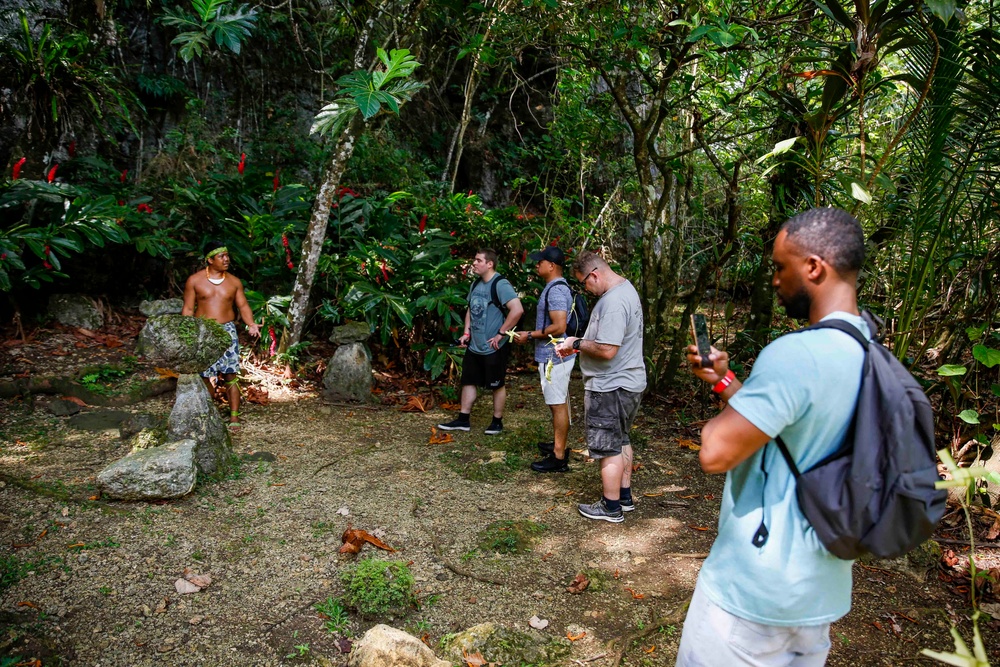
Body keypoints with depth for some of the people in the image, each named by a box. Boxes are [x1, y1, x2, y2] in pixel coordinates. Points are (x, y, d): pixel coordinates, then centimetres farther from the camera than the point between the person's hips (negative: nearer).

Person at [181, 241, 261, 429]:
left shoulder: (234, 282, 7)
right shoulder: (194, 280, 1)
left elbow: (243, 305, 8)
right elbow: (188, 309, 3)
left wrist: (251, 324, -10)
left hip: (227, 330, 1)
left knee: (231, 375, -5)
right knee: (205, 376, 5)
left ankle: (234, 416, 0)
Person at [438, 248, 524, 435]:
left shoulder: (500, 284, -18)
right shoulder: (476, 284, 9)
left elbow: (517, 309, -27)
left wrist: (501, 333, -22)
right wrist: (466, 332, 9)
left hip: (494, 347, -8)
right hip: (474, 346, 8)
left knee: (496, 385, 6)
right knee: (468, 381, 13)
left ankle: (497, 422, 20)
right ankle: (463, 420, 23)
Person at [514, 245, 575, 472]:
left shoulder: (556, 290, -21)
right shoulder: (556, 287, 13)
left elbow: (559, 327, -28)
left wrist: (530, 335, -18)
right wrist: (532, 333, 16)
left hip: (554, 357, -11)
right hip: (556, 355, 11)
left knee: (558, 405, -4)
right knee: (560, 403, 19)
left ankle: (558, 458, 2)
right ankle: (558, 445, 32)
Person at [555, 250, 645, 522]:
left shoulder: (613, 302, -25)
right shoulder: (626, 288, 9)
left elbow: (607, 350, -30)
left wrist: (577, 344, -14)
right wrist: (579, 344, 5)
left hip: (610, 387, -11)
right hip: (629, 381, 11)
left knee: (609, 448, 3)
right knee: (621, 441, 23)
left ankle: (611, 507, 16)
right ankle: (625, 496, 36)